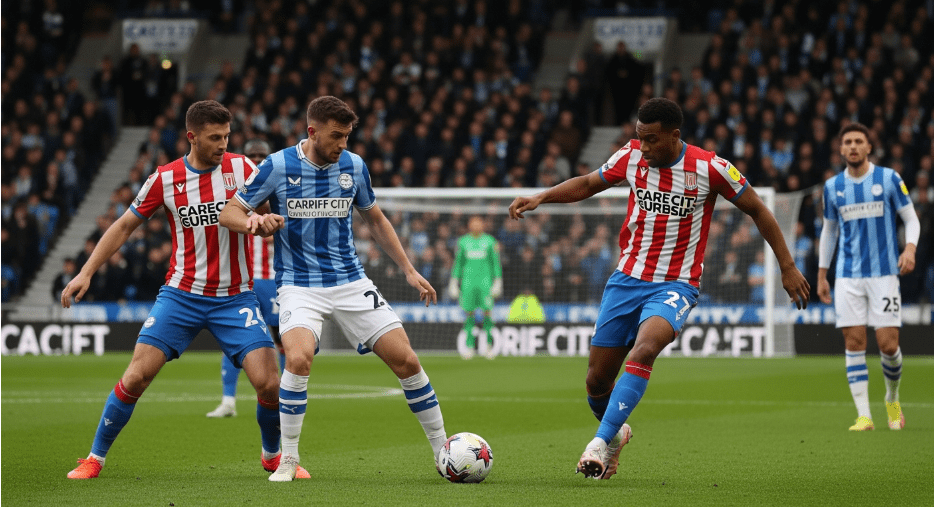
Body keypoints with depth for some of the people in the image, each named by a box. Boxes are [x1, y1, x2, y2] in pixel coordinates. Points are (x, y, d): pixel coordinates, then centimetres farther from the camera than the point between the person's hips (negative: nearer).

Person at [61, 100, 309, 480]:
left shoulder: (240, 168, -1)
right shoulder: (165, 178, -2)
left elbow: (273, 214, 2)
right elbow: (124, 226, 8)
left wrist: (263, 220, -23)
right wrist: (86, 273, 2)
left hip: (235, 298, 0)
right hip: (181, 294, 0)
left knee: (269, 383, -11)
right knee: (136, 376, -10)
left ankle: (272, 455, 17)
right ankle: (95, 458, 6)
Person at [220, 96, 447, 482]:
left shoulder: (353, 167, 2)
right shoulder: (278, 167, -7)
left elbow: (375, 220, 17)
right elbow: (229, 213, -3)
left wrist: (409, 270, 13)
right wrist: (254, 222, -26)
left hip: (351, 282, 3)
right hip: (299, 286, -3)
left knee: (405, 360, -5)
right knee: (299, 359, -30)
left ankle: (443, 450, 11)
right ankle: (288, 461, -14)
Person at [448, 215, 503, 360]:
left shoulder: (490, 241, 6)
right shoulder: (463, 242, 11)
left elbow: (496, 263, 7)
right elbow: (458, 262, 16)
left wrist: (498, 281, 0)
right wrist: (454, 281, 11)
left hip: (486, 280, -2)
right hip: (468, 281, 2)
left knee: (487, 311, -10)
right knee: (469, 313, -2)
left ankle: (489, 344, -2)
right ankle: (469, 346, 0)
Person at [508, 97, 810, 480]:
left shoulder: (710, 168, -12)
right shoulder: (632, 156, -3)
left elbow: (756, 209, -1)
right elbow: (588, 184, 14)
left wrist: (787, 266, 0)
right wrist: (540, 198, -1)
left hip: (676, 286, -4)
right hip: (627, 278, 4)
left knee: (642, 352, -33)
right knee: (597, 380, 3)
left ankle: (601, 442, -31)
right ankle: (616, 432, 35)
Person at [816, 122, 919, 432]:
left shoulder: (889, 179, 0)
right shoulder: (832, 187, 8)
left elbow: (911, 219, 4)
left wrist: (910, 248, -16)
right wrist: (821, 275, 16)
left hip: (884, 273, -2)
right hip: (848, 276, 2)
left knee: (888, 344, -7)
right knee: (854, 342, -6)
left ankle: (892, 399, 21)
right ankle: (863, 415, -3)